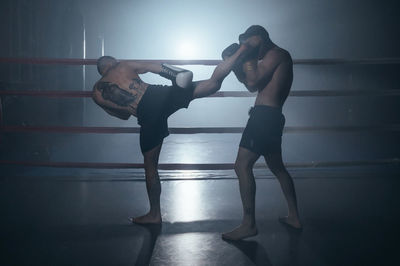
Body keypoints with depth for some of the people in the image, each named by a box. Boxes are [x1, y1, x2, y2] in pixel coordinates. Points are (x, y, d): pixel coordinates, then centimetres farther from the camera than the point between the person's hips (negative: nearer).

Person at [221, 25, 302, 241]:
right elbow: (251, 83, 21)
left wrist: (247, 57, -6)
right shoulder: (278, 57, 22)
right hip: (273, 117, 11)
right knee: (277, 168, 20)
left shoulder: (277, 54, -7)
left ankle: (249, 225, -12)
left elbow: (253, 83, -15)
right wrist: (237, 64, 10)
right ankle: (294, 217, 28)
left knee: (242, 166, -11)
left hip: (264, 115, -11)